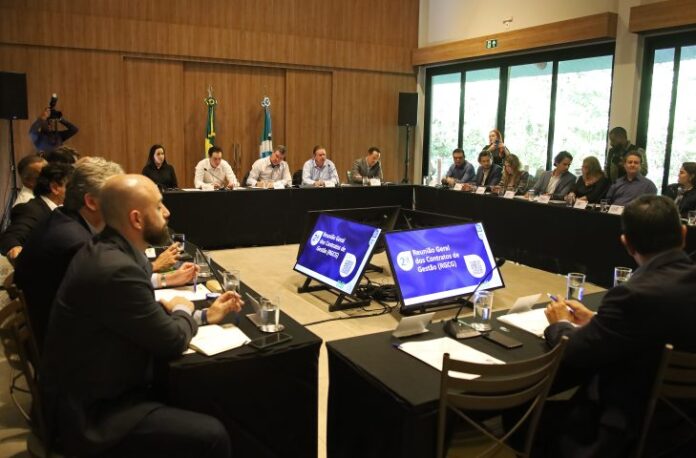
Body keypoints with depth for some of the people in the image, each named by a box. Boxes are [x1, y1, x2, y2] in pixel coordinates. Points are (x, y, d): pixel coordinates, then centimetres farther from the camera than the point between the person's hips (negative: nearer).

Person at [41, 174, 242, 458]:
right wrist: (184, 311, 1)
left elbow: (148, 315, 10)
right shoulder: (116, 269, -29)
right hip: (93, 412, -10)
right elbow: (172, 342, -18)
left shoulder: (106, 250, 1)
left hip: (94, 389, 10)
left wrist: (205, 315, 9)